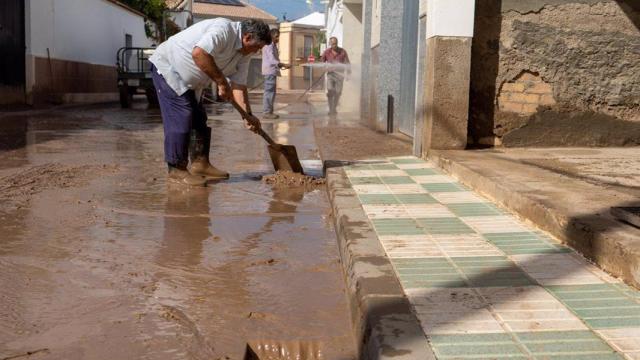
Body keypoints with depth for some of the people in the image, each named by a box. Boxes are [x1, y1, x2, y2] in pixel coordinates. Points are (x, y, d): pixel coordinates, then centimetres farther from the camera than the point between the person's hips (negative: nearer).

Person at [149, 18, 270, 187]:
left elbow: (239, 84, 3)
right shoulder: (223, 29, -26)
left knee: (198, 119, 9)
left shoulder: (244, 53, 3)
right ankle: (176, 170, -9)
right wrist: (222, 82, -32)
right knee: (180, 119, -13)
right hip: (167, 67, -10)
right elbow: (199, 53, -40)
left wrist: (247, 115, -7)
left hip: (187, 81, 10)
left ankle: (200, 163, 17)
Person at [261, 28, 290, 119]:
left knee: (271, 92, 11)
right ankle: (267, 112, -9)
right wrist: (284, 65, -29)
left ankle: (269, 112, 14)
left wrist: (281, 66, 11)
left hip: (273, 71, 10)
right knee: (269, 92, -10)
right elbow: (272, 60, -22)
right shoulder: (269, 46, -12)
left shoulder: (274, 45, 20)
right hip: (269, 72, -10)